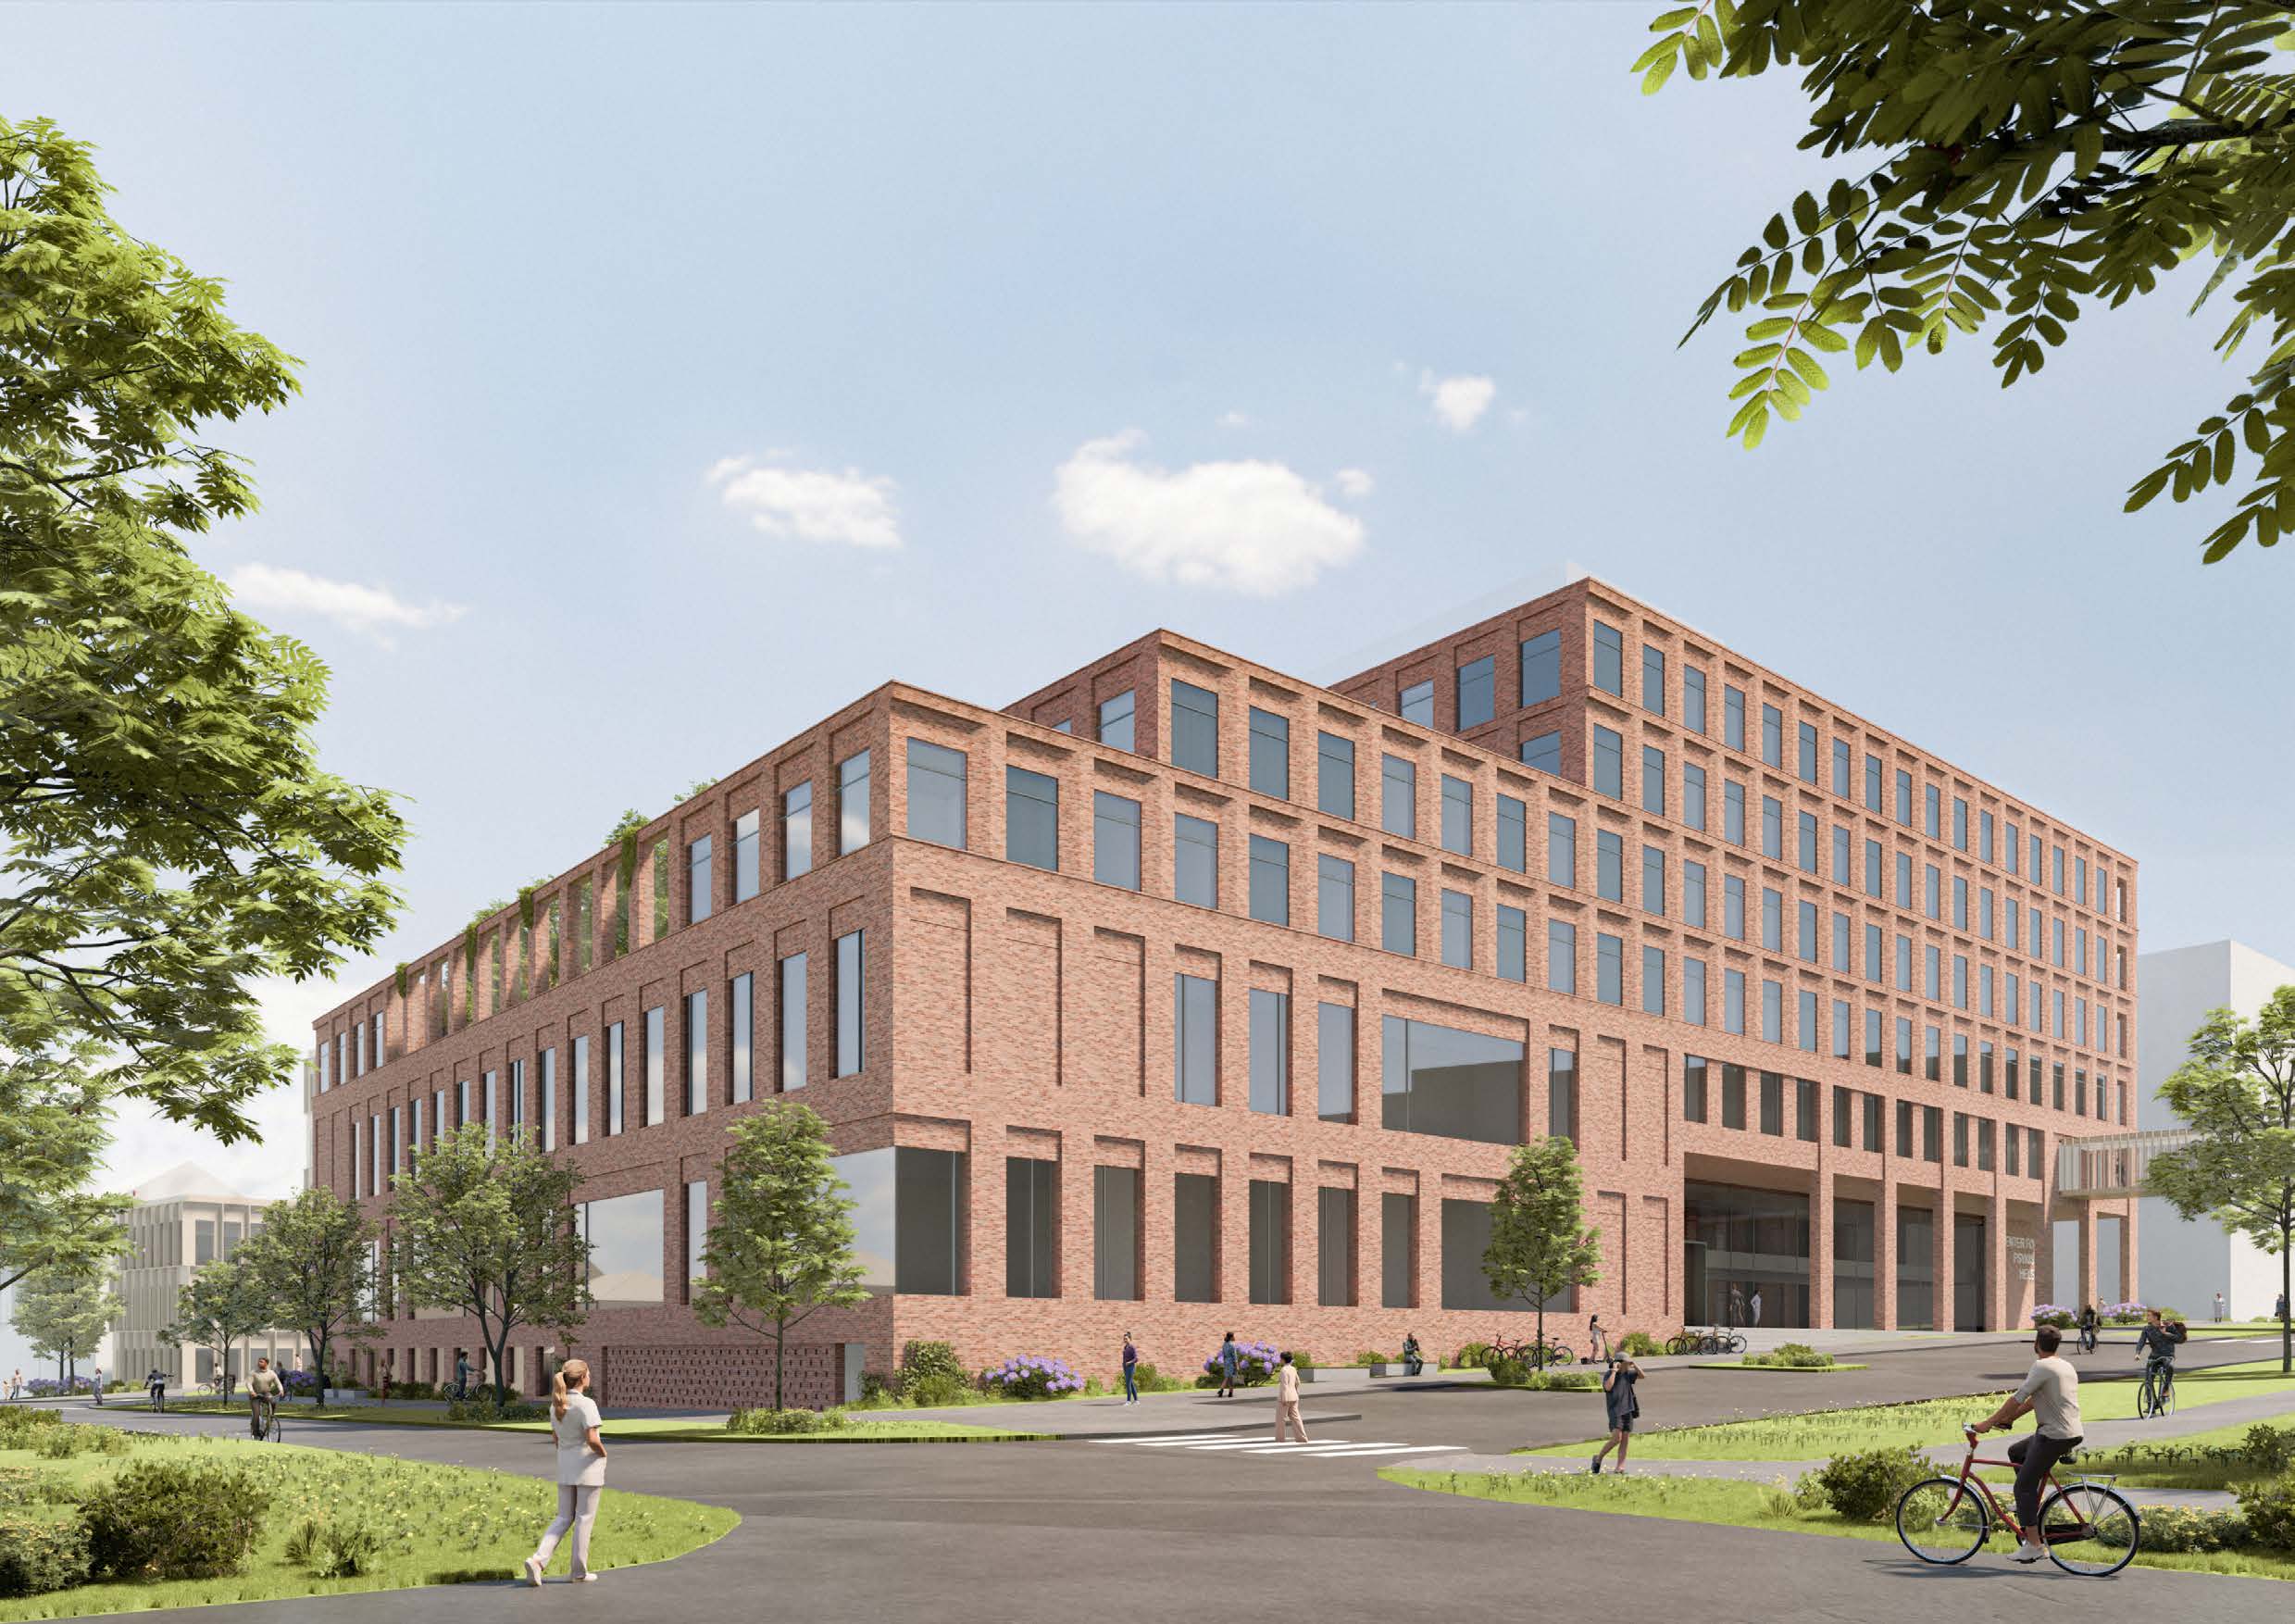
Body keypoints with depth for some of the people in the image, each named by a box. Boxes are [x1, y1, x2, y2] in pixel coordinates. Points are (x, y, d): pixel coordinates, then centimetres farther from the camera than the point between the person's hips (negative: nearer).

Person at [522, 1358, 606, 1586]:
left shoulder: (556, 1405, 5)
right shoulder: (585, 1404, -18)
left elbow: (557, 1440, 12)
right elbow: (592, 1439, -23)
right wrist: (603, 1453, -4)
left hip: (564, 1465, 6)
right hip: (587, 1465, -6)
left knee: (563, 1518, 14)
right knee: (584, 1519, 5)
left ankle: (538, 1560, -4)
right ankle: (578, 1572, 12)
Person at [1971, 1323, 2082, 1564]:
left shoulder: (2042, 1366, -14)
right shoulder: (2067, 1366, 16)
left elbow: (2018, 1398, -16)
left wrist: (1989, 1422, -11)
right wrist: (2010, 1417, 23)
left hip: (2054, 1436, -10)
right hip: (2072, 1433, 10)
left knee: (2024, 1486, -6)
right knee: (2015, 1451, 26)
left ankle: (2034, 1545, -10)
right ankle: (2030, 1505, 25)